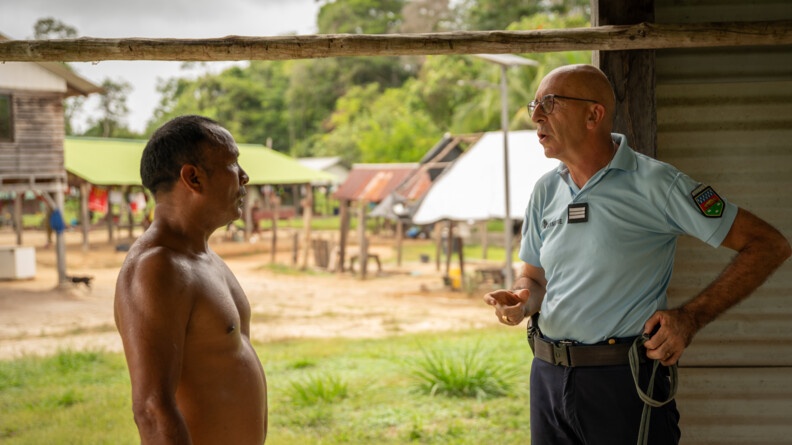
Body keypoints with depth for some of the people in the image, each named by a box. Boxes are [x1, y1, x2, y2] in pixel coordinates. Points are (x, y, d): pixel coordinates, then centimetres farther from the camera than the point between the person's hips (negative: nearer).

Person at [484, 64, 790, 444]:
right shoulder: (546, 191, 8)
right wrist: (521, 301, -7)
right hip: (547, 374, 6)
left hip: (622, 381, -6)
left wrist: (691, 317, -16)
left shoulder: (653, 184, -11)